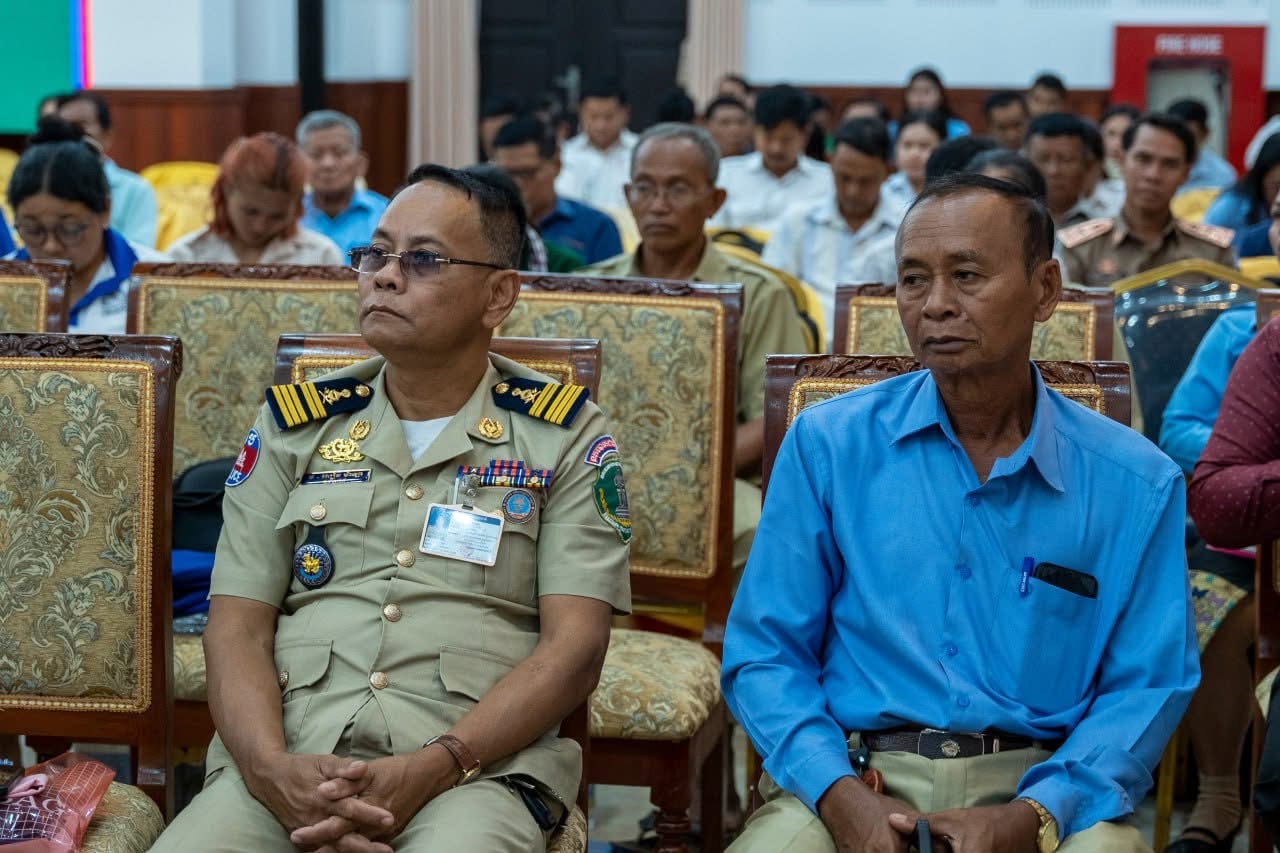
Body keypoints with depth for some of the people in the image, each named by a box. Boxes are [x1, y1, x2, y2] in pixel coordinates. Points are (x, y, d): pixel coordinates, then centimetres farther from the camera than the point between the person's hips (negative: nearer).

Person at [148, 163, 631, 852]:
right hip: (287, 761, 2)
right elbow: (237, 626, 10)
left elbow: (575, 647, 0)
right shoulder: (295, 423, 17)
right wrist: (270, 766, -11)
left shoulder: (563, 436, 9)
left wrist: (430, 771, -15)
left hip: (474, 769, -2)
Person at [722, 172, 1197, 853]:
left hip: (1040, 789, 0)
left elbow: (1147, 686, 3)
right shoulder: (827, 445, 5)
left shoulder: (1135, 483, 4)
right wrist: (841, 795, -13)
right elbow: (764, 653, 5)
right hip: (855, 776, 0)